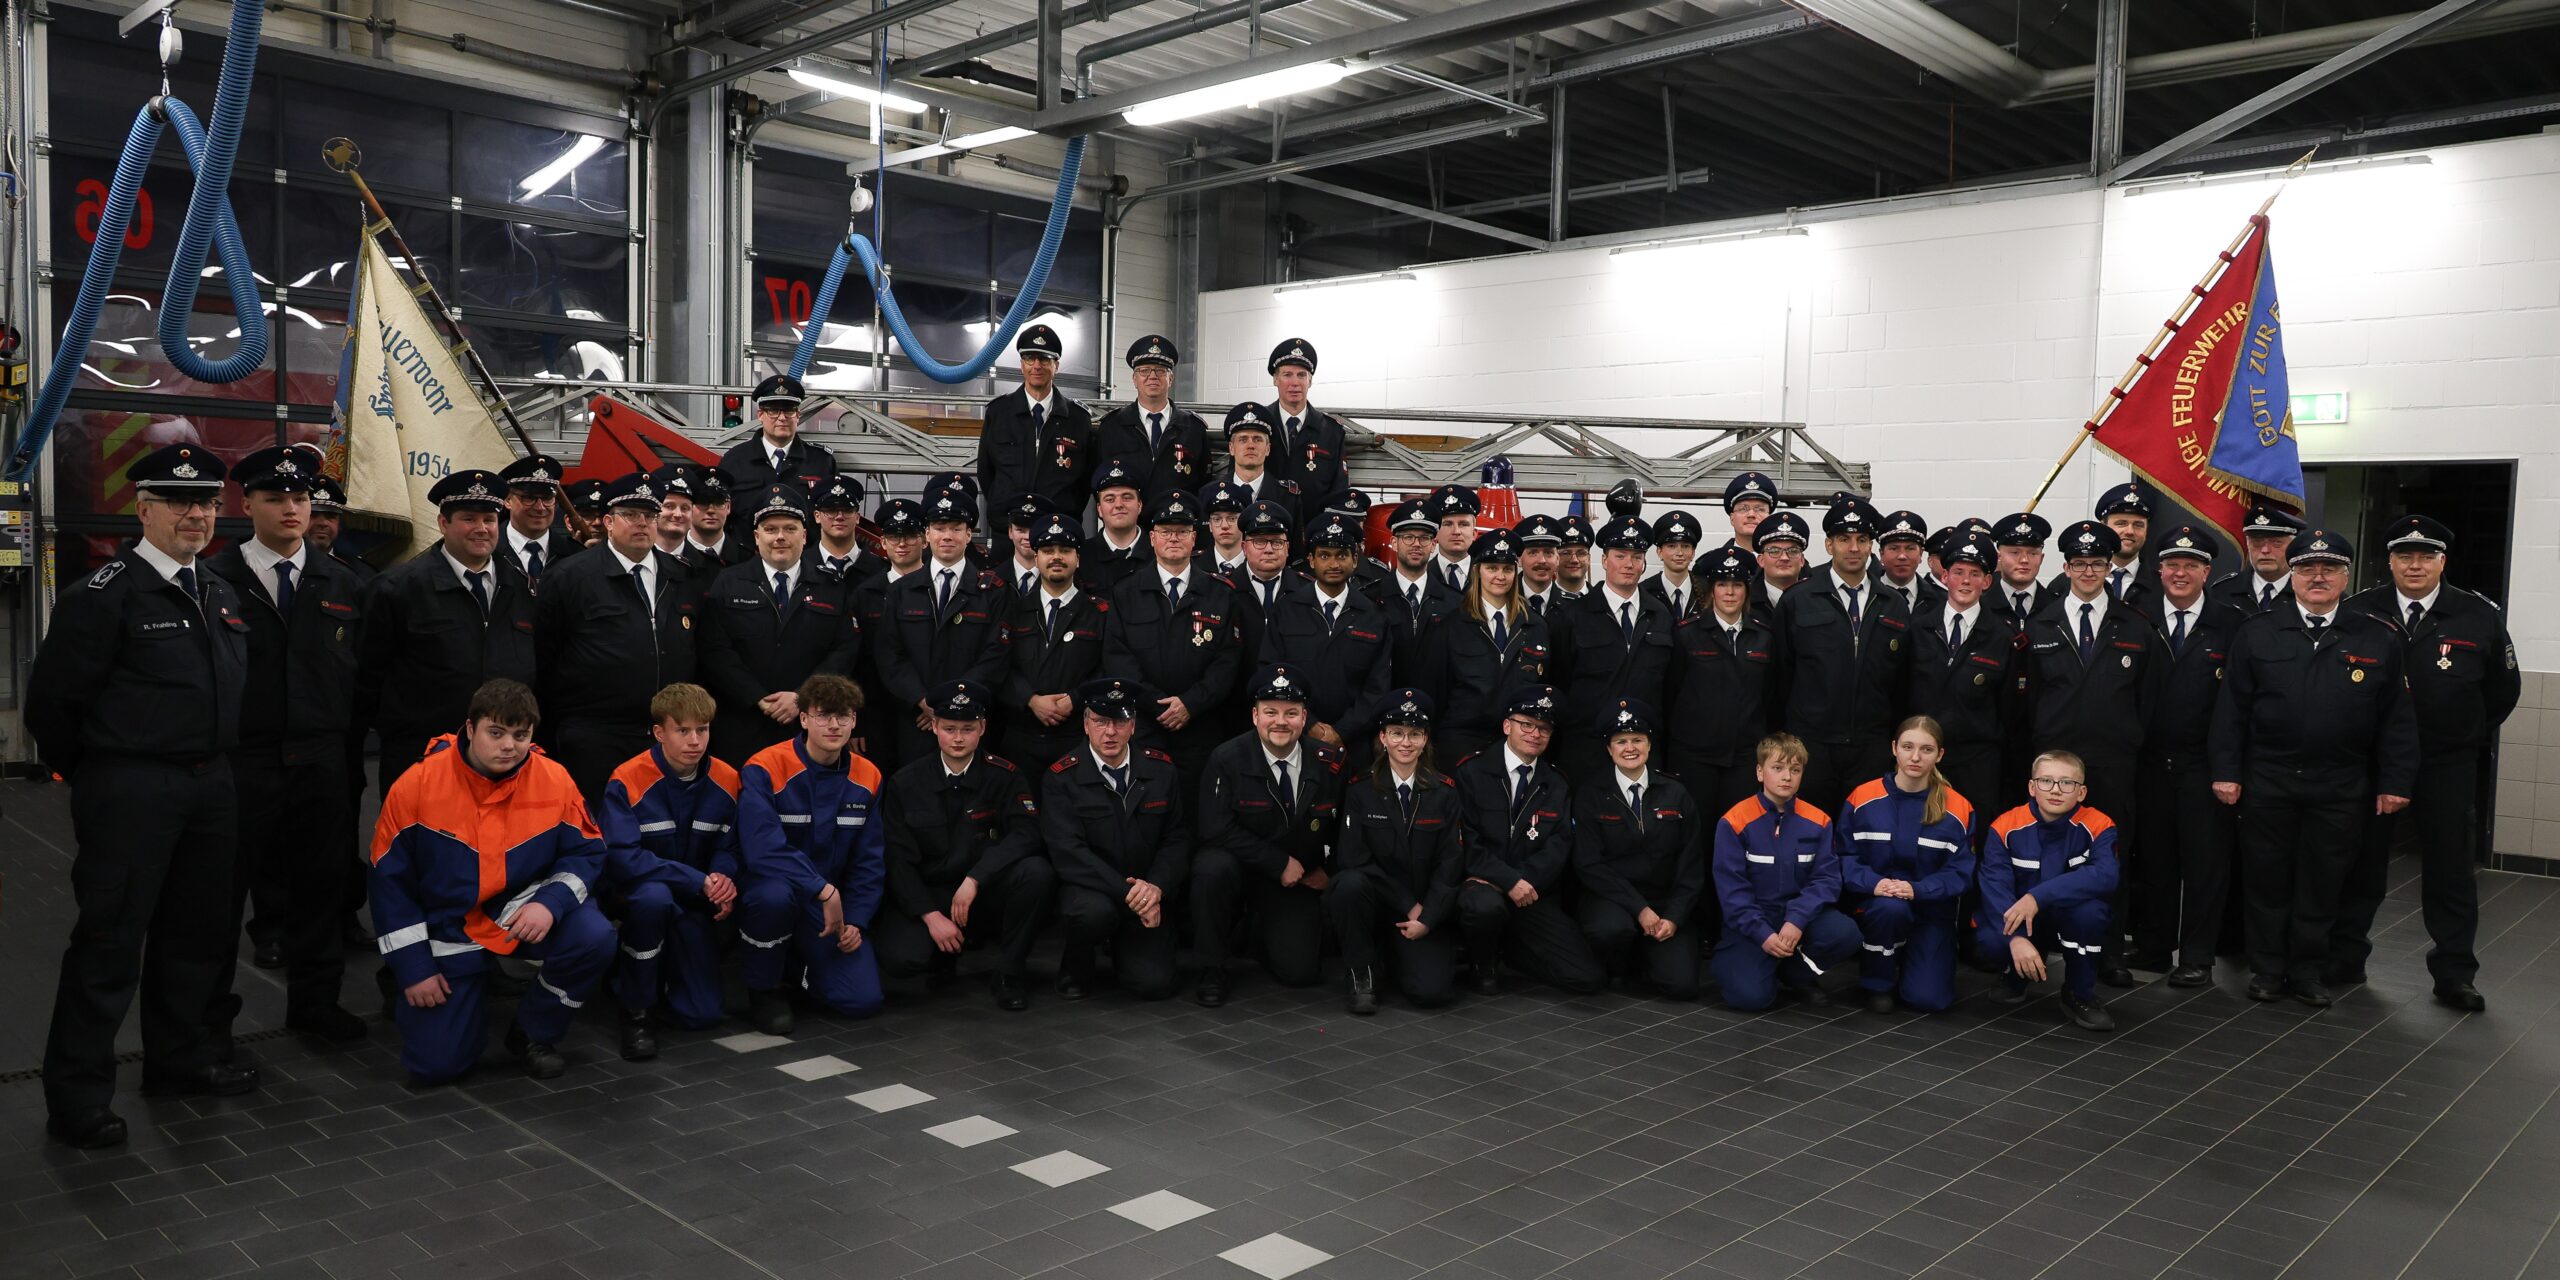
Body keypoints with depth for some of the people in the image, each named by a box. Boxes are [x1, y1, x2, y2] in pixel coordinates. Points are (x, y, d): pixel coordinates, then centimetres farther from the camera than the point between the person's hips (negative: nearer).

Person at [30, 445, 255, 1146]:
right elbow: (53, 699, -11)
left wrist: (217, 764, 17)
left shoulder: (220, 592, 12)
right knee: (109, 940, -1)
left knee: (199, 930, 16)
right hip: (130, 791, -7)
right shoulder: (104, 593, -11)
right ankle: (77, 1097, 9)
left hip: (211, 785, 7)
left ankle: (178, 1059, 32)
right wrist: (93, 775, 0)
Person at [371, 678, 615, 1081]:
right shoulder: (417, 784, -14)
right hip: (447, 926, -1)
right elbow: (389, 878, -7)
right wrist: (413, 968, -7)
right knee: (436, 1064, -7)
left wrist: (551, 902, -25)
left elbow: (587, 852, -4)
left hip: (522, 912, 1)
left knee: (595, 939, -30)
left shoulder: (553, 780, -12)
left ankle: (533, 1035, -1)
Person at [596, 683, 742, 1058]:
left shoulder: (726, 781, -7)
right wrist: (699, 881, -29)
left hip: (694, 903, 3)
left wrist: (725, 885, -25)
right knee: (653, 895, -40)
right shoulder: (628, 781, -18)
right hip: (635, 893, -3)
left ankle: (660, 971, 30)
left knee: (703, 1015, -6)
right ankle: (637, 1007, -16)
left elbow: (731, 848, -1)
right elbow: (622, 858, -26)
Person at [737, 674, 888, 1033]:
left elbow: (869, 860, 5)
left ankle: (795, 968, 21)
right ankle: (763, 990, -10)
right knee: (774, 893, -41)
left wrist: (856, 920, -7)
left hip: (834, 902, 4)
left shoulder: (867, 779, 0)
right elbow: (762, 850, -28)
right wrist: (824, 890, -30)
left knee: (864, 1000, -12)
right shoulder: (764, 770, -16)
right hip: (774, 886, -3)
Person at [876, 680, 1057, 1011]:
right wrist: (931, 916, -15)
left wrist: (974, 879, -27)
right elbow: (899, 861, -2)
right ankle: (947, 955, 11)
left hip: (988, 894, 0)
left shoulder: (1004, 776, -2)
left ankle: (1011, 971, -10)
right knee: (902, 958, -29)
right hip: (927, 895, 0)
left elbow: (1026, 834, -15)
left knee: (1036, 871, -31)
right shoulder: (906, 783, 1)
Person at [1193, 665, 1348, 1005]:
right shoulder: (1227, 759, -13)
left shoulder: (1329, 763, -5)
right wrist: (1280, 863, -21)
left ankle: (1258, 933, 26)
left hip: (1298, 881, 2)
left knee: (1298, 972, -12)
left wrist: (1326, 870, -3)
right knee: (1213, 869, -36)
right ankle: (1211, 970, -12)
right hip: (1240, 868, -2)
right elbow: (1216, 829, -20)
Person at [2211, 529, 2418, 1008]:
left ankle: (2309, 972, 22)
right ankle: (2268, 969, 19)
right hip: (2266, 782, 0)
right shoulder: (2257, 632, 1)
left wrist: (2396, 783, 0)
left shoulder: (2380, 639, 3)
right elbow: (2231, 708, 1)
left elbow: (2398, 718, 4)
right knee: (2266, 879, 7)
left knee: (2322, 883, 8)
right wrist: (2226, 771, -4)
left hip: (2339, 788, 0)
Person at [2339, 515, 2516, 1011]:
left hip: (2448, 766, 0)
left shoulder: (2480, 617, -3)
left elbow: (2505, 687, 9)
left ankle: (2454, 974, 15)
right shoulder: (2358, 612, -6)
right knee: (2360, 862, 9)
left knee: (2450, 869, 6)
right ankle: (2344, 958, 20)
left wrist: (2473, 734, 8)